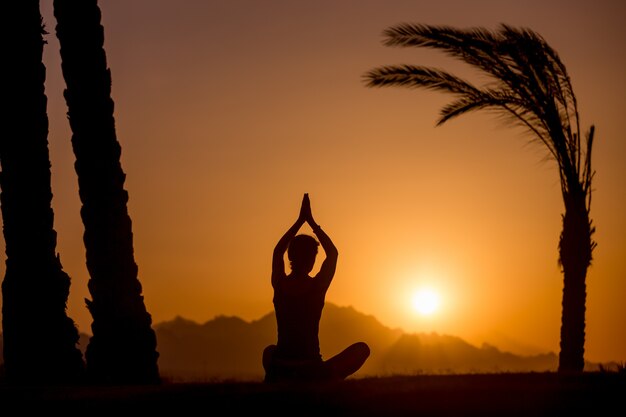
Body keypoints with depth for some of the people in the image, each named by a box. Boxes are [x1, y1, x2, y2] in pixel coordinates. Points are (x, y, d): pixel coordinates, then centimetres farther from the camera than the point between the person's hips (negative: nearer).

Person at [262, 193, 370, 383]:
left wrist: (300, 220, 24)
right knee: (362, 348, 15)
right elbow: (333, 253, 11)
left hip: (279, 371, 4)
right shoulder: (317, 286, -8)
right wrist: (311, 222, 16)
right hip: (311, 372, -4)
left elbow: (278, 251, 20)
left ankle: (272, 380, 18)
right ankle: (330, 378, -1)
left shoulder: (279, 284, -1)